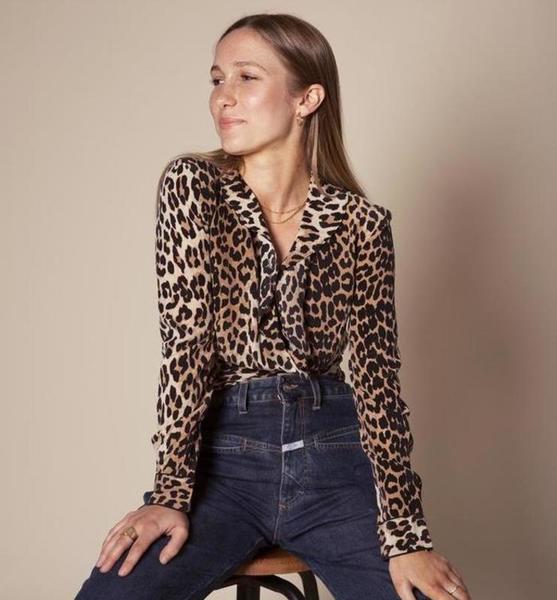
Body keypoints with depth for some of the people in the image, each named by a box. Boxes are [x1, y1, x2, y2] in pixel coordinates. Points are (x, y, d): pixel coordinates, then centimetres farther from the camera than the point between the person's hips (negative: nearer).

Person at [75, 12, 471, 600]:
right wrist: (171, 493, -17)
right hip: (223, 455, 0)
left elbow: (376, 372, -4)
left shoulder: (361, 221, 0)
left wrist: (404, 533, -12)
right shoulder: (191, 184, -1)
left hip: (334, 460, 1)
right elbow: (186, 338, -9)